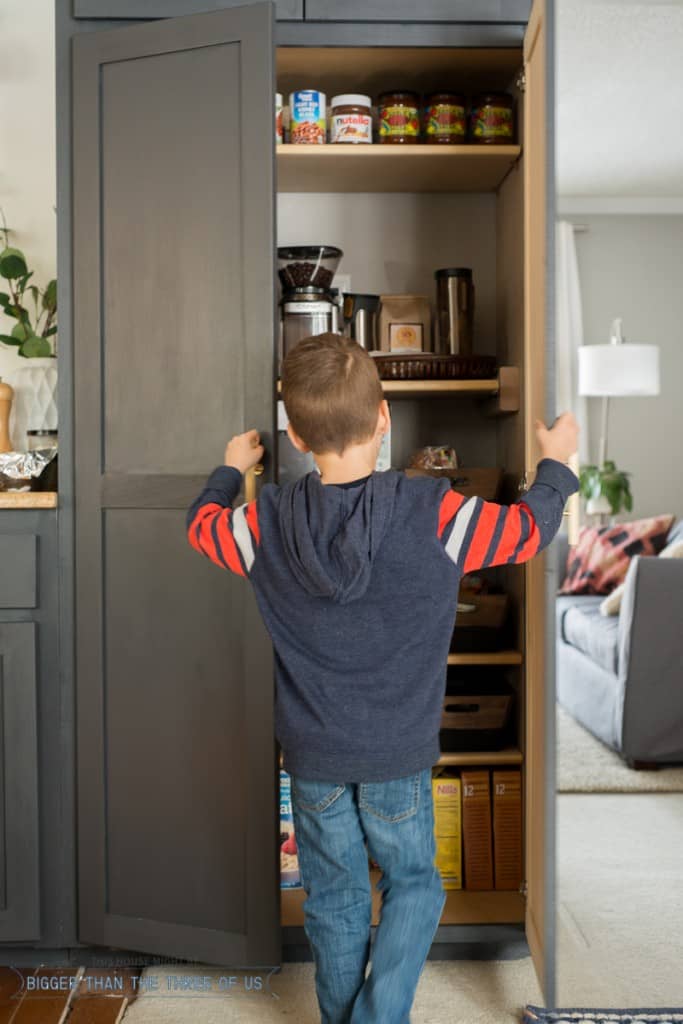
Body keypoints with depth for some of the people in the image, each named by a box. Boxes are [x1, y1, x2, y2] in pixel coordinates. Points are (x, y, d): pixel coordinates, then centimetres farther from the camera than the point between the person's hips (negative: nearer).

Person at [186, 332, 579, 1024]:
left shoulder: (264, 525, -14)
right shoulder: (434, 515, -21)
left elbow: (200, 524, 7)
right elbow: (530, 529, -5)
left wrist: (231, 468, 25)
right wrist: (555, 460, 13)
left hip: (312, 757, 2)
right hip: (399, 756, -2)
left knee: (334, 902, 19)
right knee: (413, 888, 20)